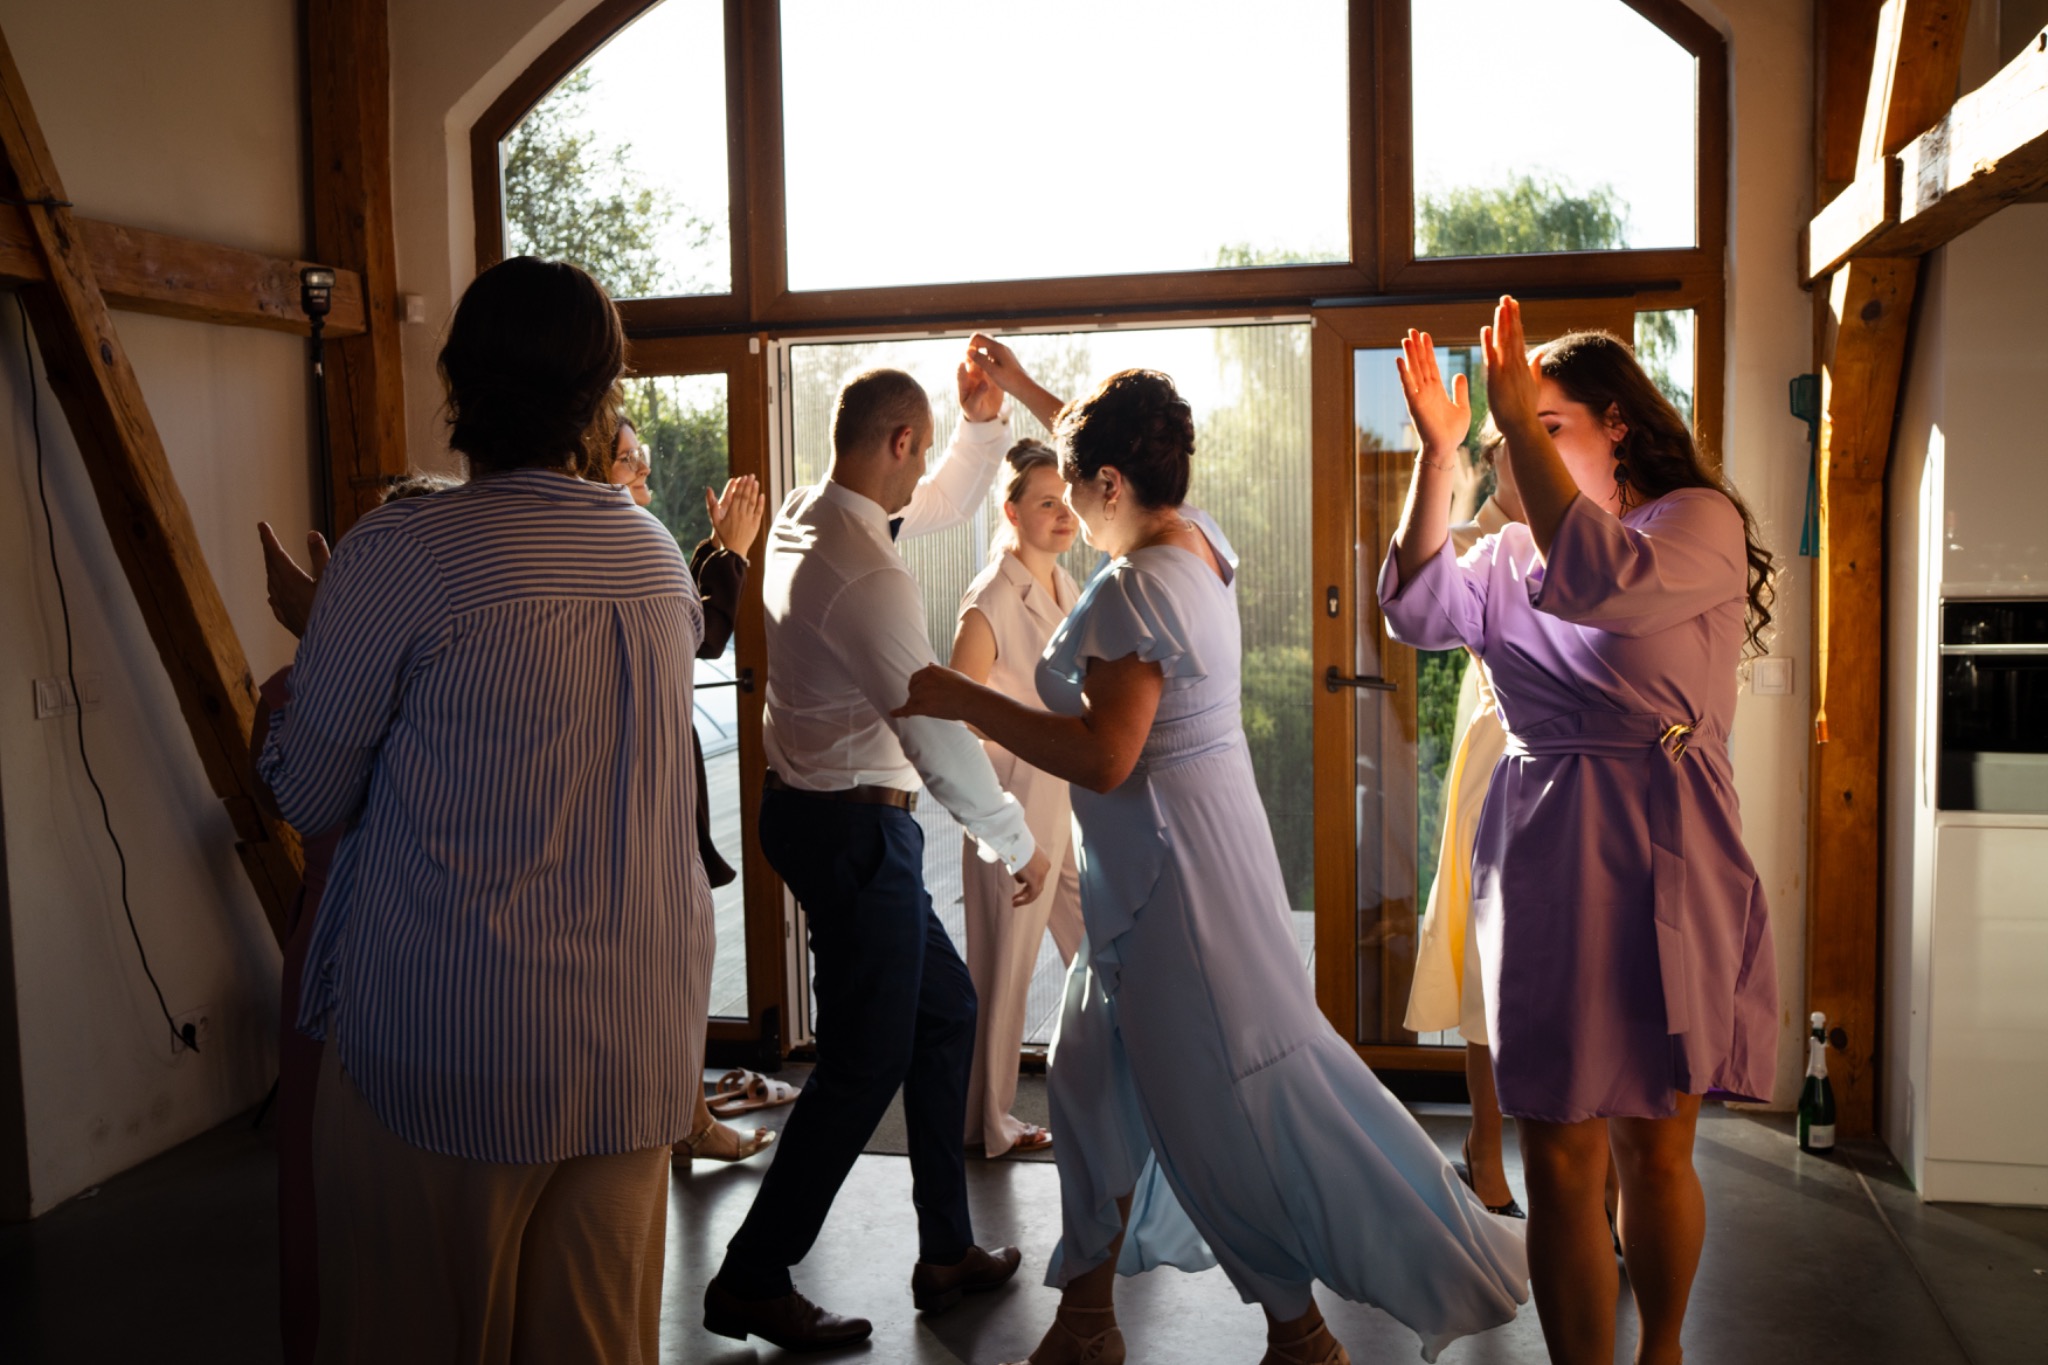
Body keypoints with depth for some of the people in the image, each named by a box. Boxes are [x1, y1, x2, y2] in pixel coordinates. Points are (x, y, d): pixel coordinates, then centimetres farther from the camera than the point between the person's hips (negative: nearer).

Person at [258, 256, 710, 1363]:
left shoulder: (397, 556, -11)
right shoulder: (658, 558, 5)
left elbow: (310, 795, -3)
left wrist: (307, 654, 16)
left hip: (439, 1058, -5)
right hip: (638, 1054, 5)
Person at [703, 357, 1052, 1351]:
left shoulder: (803, 517, 6)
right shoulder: (866, 576, -23)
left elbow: (943, 505, 23)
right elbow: (935, 734, -23)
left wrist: (985, 419, 10)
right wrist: (1018, 842, -11)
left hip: (814, 812, 10)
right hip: (855, 829, -10)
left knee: (946, 1011, 18)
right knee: (865, 1064, 1)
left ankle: (947, 1253, 28)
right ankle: (752, 1281, 14)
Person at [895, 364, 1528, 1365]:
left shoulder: (1134, 589, -21)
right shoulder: (1197, 540, 6)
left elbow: (1103, 758, -26)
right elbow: (1119, 448, 26)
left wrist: (962, 701, -19)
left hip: (1173, 862, -10)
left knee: (1234, 1098, 0)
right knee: (1102, 1076, 17)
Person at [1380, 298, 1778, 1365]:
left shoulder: (1702, 520, -2)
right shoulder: (1515, 553, 14)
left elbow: (1601, 581, -23)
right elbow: (1419, 611, -5)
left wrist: (1519, 421, -20)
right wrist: (1437, 452, -9)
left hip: (1663, 867, -3)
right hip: (1540, 863, 4)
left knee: (1654, 1145, 11)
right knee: (1559, 1156, 3)